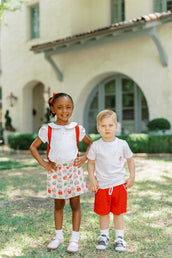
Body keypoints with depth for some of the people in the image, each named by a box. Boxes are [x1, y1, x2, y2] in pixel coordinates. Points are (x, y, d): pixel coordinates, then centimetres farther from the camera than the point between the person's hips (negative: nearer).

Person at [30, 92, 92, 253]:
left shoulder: (77, 129, 2)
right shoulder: (47, 129, -1)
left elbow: (90, 143, 15)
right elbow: (33, 147, 5)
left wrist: (84, 158, 1)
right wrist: (43, 163, -4)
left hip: (73, 169, 0)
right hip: (55, 170, 0)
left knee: (75, 204, 4)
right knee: (58, 204, 13)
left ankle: (75, 238, 13)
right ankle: (59, 235, 27)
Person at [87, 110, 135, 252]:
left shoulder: (122, 144, -3)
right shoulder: (96, 146, -5)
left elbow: (130, 160, 9)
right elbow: (91, 163, 4)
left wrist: (132, 176, 3)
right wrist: (92, 179, -3)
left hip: (119, 184, 0)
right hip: (102, 185, 0)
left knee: (118, 212, 9)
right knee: (103, 213, 10)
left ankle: (120, 238, 23)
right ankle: (104, 236, 29)